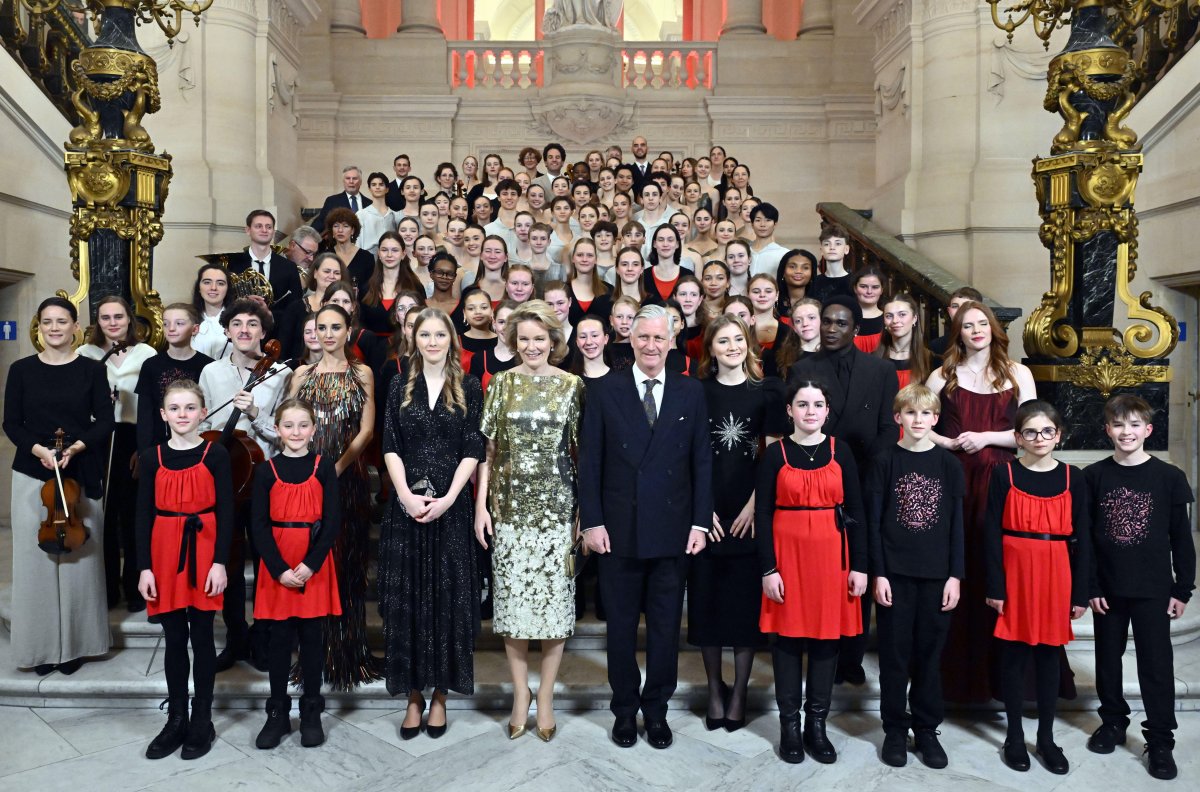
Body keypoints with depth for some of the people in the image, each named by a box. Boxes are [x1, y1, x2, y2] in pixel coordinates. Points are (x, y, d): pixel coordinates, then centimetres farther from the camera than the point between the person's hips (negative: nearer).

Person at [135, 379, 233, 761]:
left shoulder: (215, 454, -2)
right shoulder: (152, 457, 4)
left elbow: (225, 512, -4)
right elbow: (143, 515, 4)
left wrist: (219, 562, -10)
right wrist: (144, 567, -2)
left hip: (204, 553, -2)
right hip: (165, 554, 2)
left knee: (201, 637, 6)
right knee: (174, 639, 10)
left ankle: (202, 721, 18)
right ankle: (176, 719, 22)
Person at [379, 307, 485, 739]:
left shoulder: (468, 387, 4)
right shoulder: (401, 386, 8)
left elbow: (473, 450, -2)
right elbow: (390, 446, 3)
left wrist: (447, 499, -12)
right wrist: (407, 496, -10)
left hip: (451, 505, -1)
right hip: (406, 505, 1)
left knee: (447, 596, 3)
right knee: (405, 598, 3)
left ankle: (440, 694, 15)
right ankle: (413, 695, 14)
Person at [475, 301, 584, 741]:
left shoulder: (572, 386, 1)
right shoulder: (502, 383, 4)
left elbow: (580, 450, 3)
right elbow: (487, 447, 4)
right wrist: (481, 504, -1)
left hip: (557, 506, -1)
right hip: (510, 506, 1)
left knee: (554, 599, 3)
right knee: (513, 599, 6)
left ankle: (545, 698, 19)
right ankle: (521, 695, 22)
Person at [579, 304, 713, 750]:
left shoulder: (691, 393, 4)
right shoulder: (605, 391, 1)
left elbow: (702, 461, 4)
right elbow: (590, 462, -1)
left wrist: (700, 522, -1)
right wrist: (592, 521, -6)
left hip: (672, 532, 1)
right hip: (619, 530, -1)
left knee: (665, 626, 11)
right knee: (621, 626, 11)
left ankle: (656, 708, 28)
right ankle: (624, 709, 28)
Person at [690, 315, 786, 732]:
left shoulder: (767, 391, 3)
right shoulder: (697, 392, 4)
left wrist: (753, 506, -8)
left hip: (750, 515, 0)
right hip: (705, 515, 1)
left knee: (746, 602, 5)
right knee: (706, 600, 6)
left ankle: (739, 693, 20)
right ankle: (715, 690, 23)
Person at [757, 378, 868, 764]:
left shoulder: (840, 451, 3)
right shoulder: (775, 454, -1)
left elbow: (854, 511, 4)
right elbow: (762, 514, -3)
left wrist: (859, 566, -1)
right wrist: (768, 569, -9)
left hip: (831, 552, 2)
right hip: (787, 552, -1)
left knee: (827, 635, 7)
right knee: (788, 635, 4)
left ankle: (817, 724, 21)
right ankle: (789, 725, 17)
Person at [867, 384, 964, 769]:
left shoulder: (949, 464, 4)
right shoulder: (884, 462, -1)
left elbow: (956, 523, 4)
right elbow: (873, 522, -2)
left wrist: (955, 575, -1)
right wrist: (879, 574, -7)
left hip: (937, 574, 1)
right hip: (895, 573, -1)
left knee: (930, 654, 9)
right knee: (894, 653, 6)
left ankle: (927, 729, 23)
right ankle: (895, 729, 19)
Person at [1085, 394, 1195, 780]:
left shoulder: (1169, 478, -4)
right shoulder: (1094, 476, -2)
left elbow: (1182, 538, 1)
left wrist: (1183, 589, -1)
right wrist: (1090, 586, -4)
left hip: (1153, 589, -1)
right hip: (1108, 588, 2)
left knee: (1156, 664, 3)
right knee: (1108, 658, 14)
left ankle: (1160, 741, 14)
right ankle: (1113, 722, 31)